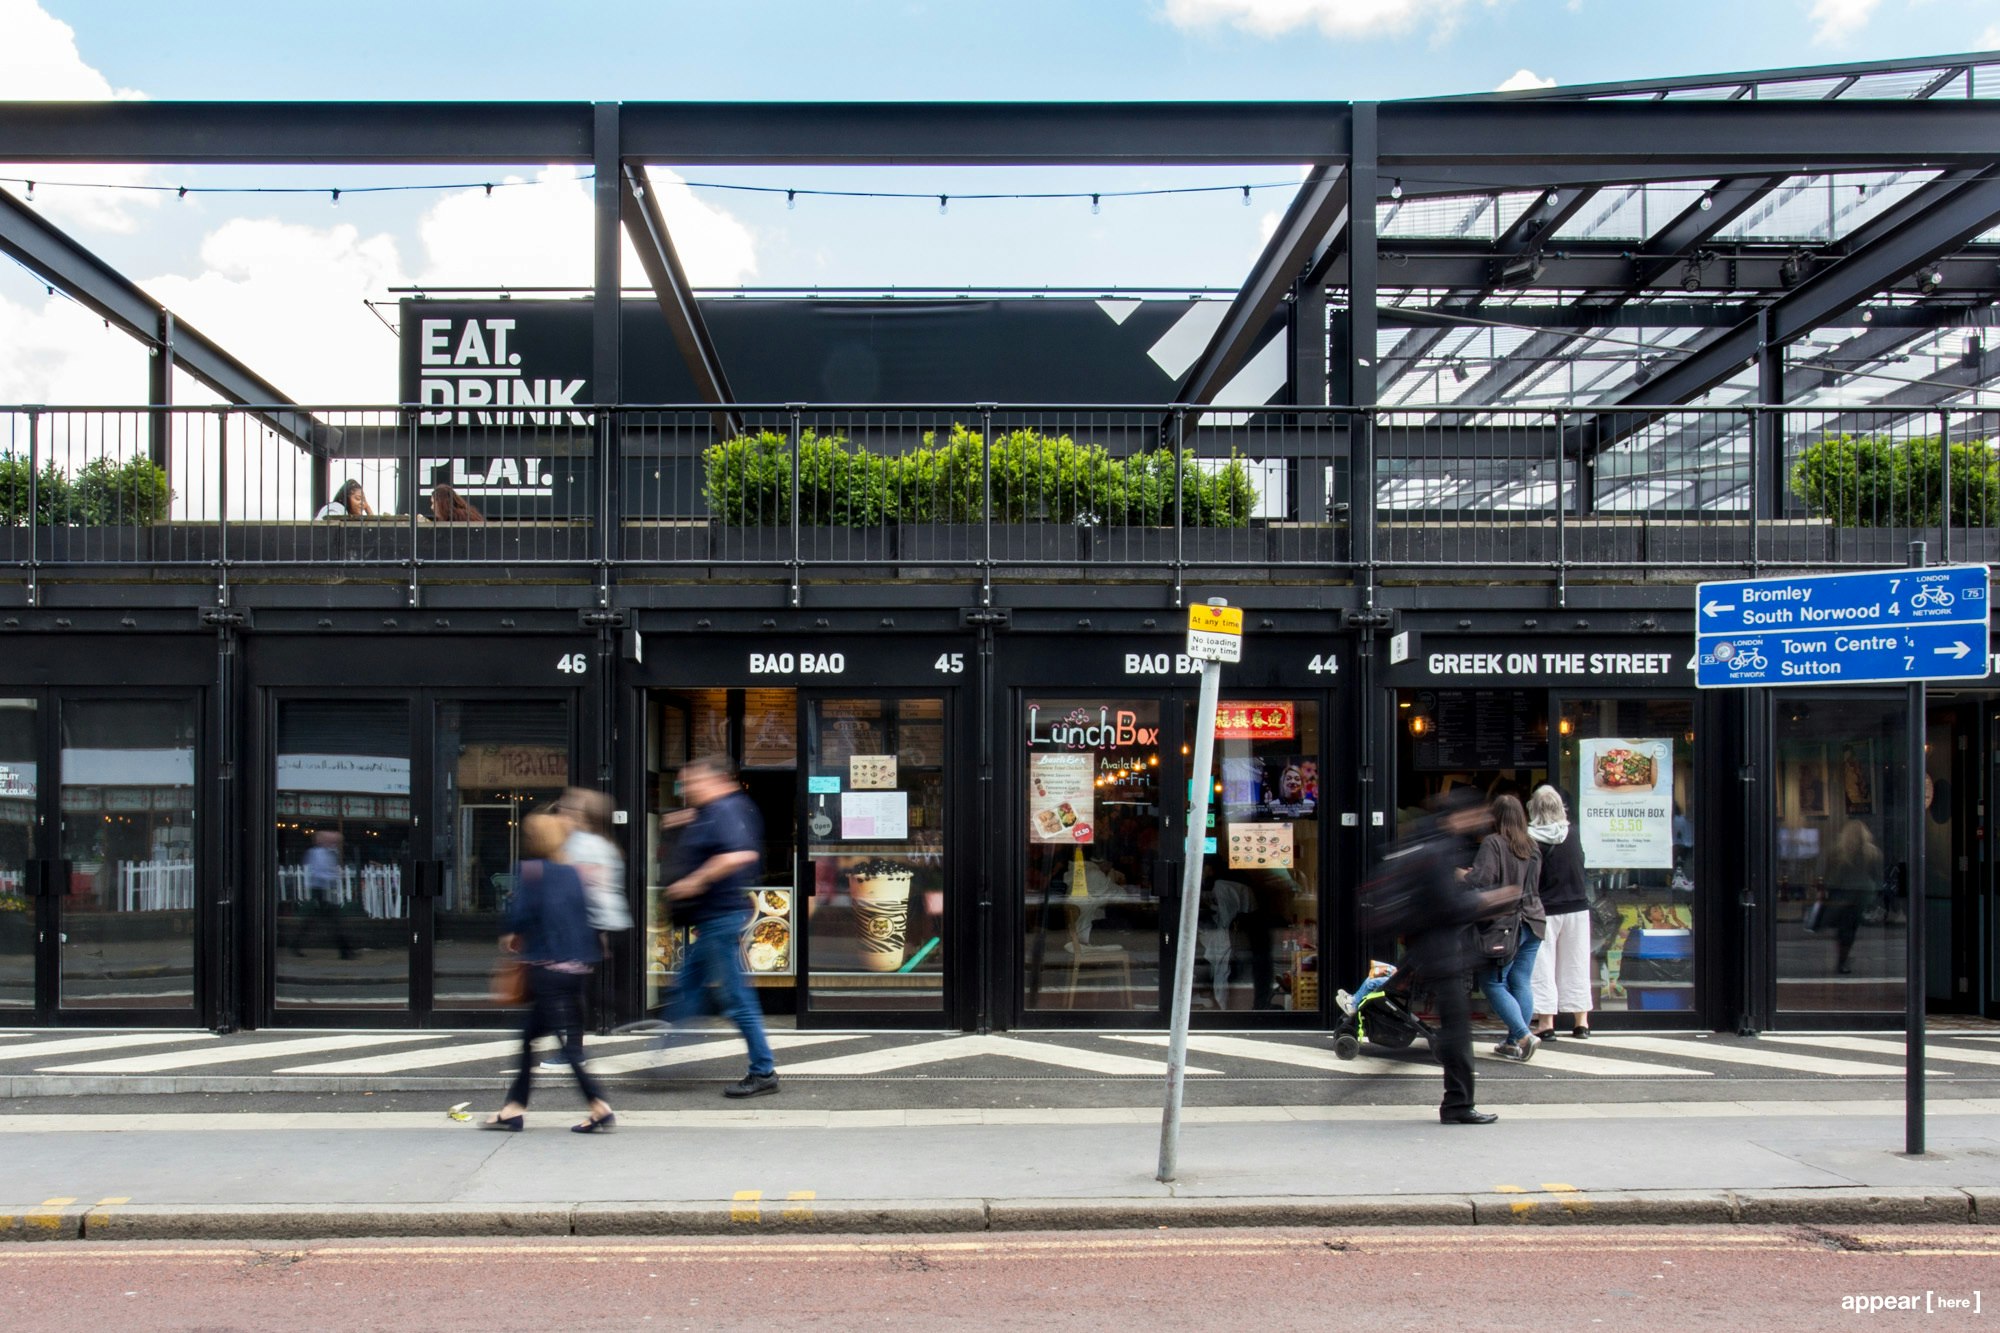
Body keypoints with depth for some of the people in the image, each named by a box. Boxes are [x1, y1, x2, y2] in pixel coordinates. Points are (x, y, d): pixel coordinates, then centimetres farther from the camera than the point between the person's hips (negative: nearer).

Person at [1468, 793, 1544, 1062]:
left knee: (1492, 982, 1)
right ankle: (1515, 1042, 13)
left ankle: (1522, 1035, -10)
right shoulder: (1532, 846, 12)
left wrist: (1461, 877, -3)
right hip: (1533, 921, 7)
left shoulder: (1493, 843, -11)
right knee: (1522, 983, 10)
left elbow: (1482, 880, -21)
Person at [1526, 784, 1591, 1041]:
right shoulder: (1572, 834, -1)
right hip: (1577, 907, 4)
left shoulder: (1530, 839, -13)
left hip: (1544, 911, -4)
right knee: (1575, 964, 12)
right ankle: (1581, 1021, 18)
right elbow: (1580, 863, 11)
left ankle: (1546, 1023, 2)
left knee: (1543, 967, 3)